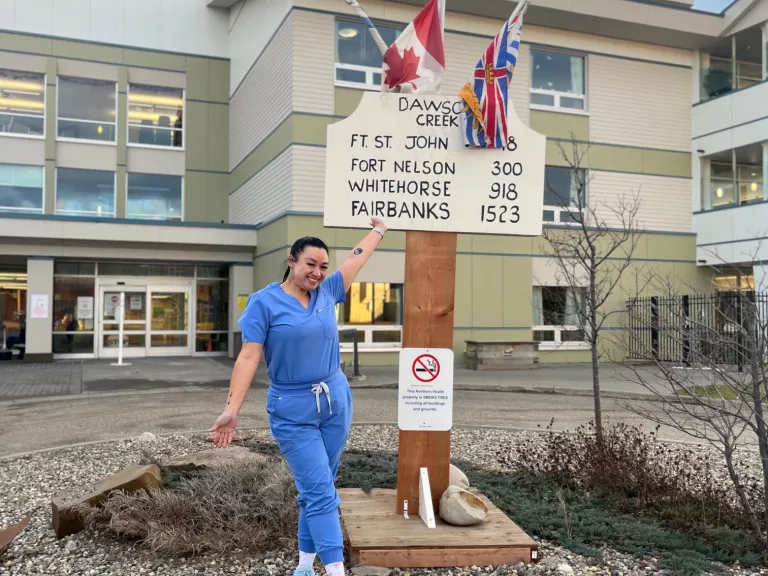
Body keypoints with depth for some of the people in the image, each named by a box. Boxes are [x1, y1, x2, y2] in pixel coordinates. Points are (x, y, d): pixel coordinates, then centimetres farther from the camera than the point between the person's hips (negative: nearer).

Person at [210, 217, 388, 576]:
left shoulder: (328, 292, 5)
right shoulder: (264, 302, -8)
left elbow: (357, 258, 19)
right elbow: (248, 357, -13)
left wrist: (379, 230, 31)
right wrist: (232, 408, -19)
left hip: (336, 402, 5)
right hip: (292, 411, -5)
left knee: (318, 488, 12)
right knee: (319, 491, -7)